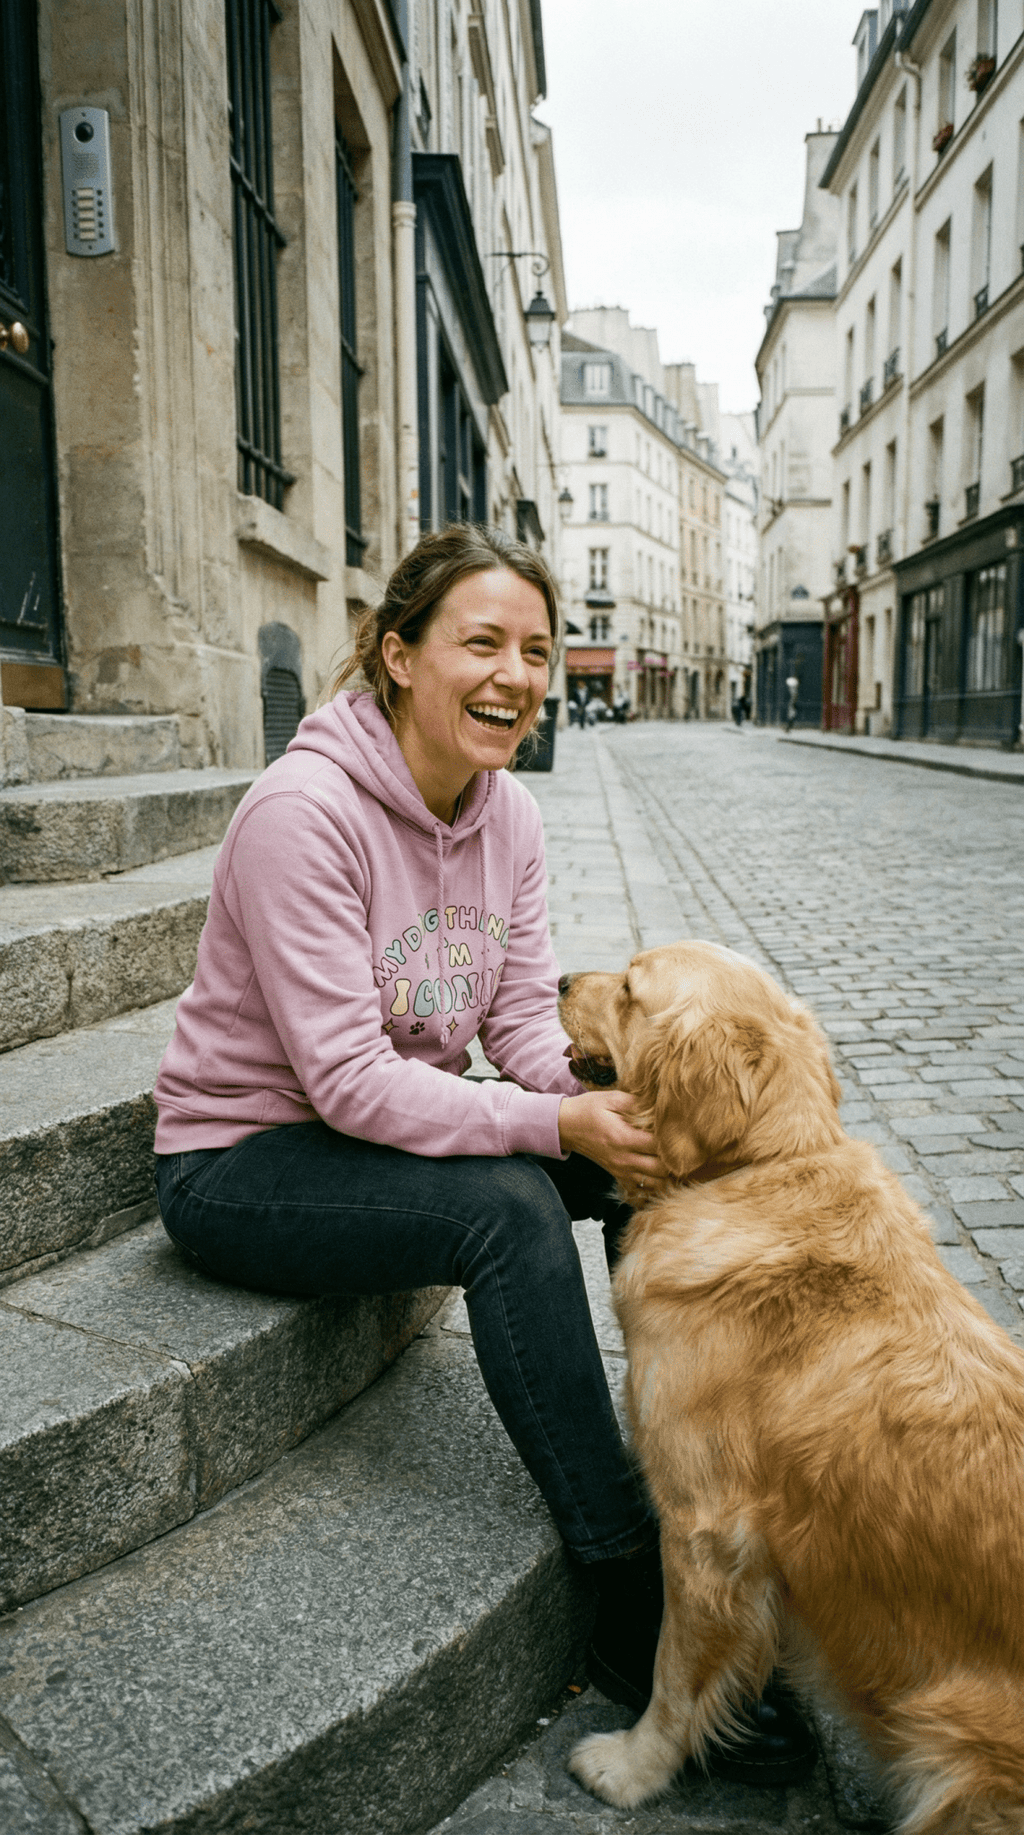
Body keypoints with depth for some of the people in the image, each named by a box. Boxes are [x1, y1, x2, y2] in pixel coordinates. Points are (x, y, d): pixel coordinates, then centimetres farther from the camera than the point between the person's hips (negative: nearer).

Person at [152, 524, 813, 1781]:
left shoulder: (507, 814, -2)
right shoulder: (303, 809, -24)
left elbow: (527, 1021, -3)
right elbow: (348, 1079, -27)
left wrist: (607, 1088, -24)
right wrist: (555, 1123, -33)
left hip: (390, 1125, 7)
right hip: (242, 1161, -7)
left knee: (648, 1152, -10)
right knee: (508, 1206, -30)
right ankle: (631, 1609, -17)